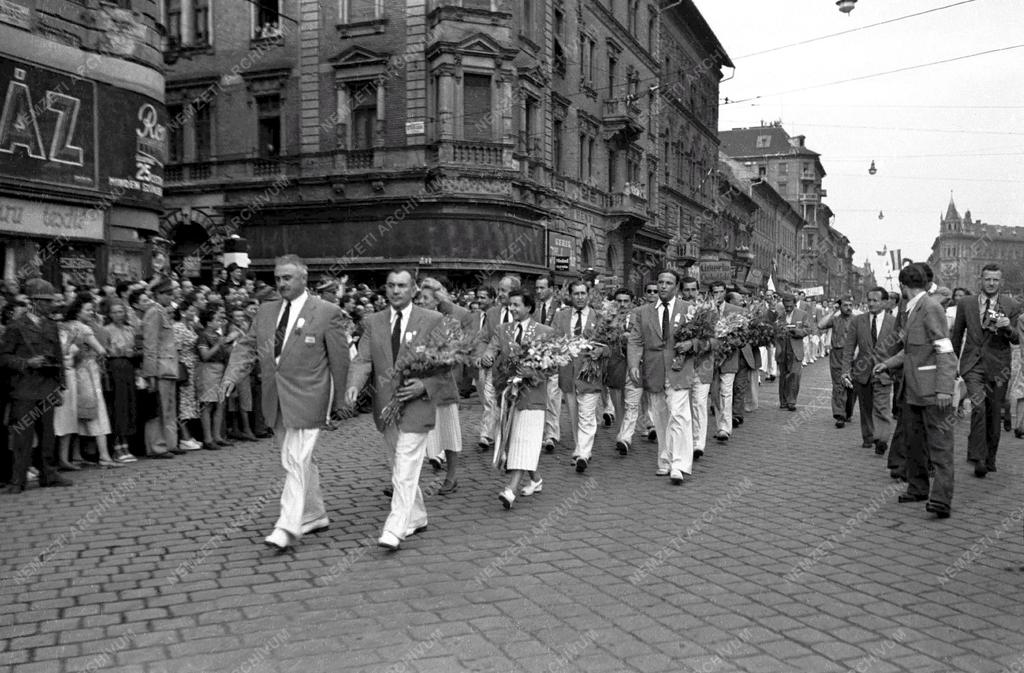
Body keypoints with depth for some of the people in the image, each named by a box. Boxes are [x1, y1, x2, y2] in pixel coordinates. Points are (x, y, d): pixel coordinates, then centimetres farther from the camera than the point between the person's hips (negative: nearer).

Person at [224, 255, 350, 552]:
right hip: (275, 400, 6)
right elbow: (246, 346, 8)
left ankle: (287, 528, -6)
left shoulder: (327, 312, -7)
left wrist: (341, 400, -2)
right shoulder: (266, 311, 9)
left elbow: (340, 358, -4)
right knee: (300, 462, 16)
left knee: (296, 463, -9)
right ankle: (315, 516, 30)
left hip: (306, 400, -6)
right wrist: (231, 376, -9)